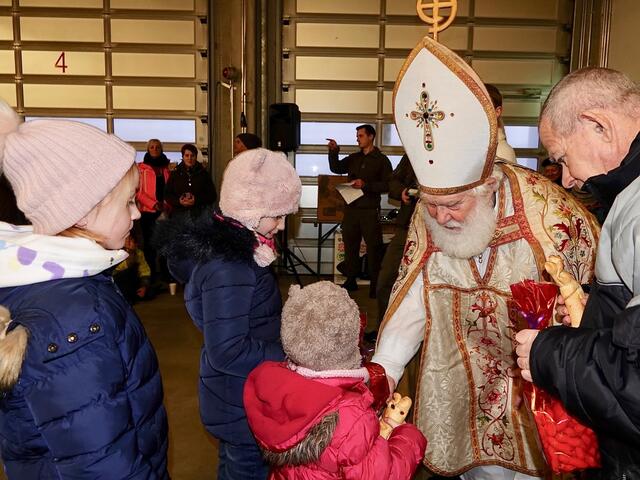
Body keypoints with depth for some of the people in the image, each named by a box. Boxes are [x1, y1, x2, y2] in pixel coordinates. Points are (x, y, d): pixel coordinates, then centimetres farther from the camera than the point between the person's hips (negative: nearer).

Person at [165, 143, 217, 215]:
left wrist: (196, 200, -11)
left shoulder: (204, 174, 9)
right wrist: (178, 201, -9)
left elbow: (212, 195, 5)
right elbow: (167, 194, 11)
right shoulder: (174, 174, 12)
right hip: (178, 213, 1)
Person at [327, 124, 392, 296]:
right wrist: (333, 151, -2)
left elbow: (387, 185, -6)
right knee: (350, 246, 9)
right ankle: (350, 281, 18)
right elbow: (336, 168, 12)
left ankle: (375, 285, 2)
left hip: (370, 210, -5)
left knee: (373, 248, -3)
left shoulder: (381, 160, 2)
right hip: (351, 209, 5)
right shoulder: (353, 158, 17)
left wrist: (366, 185, -16)